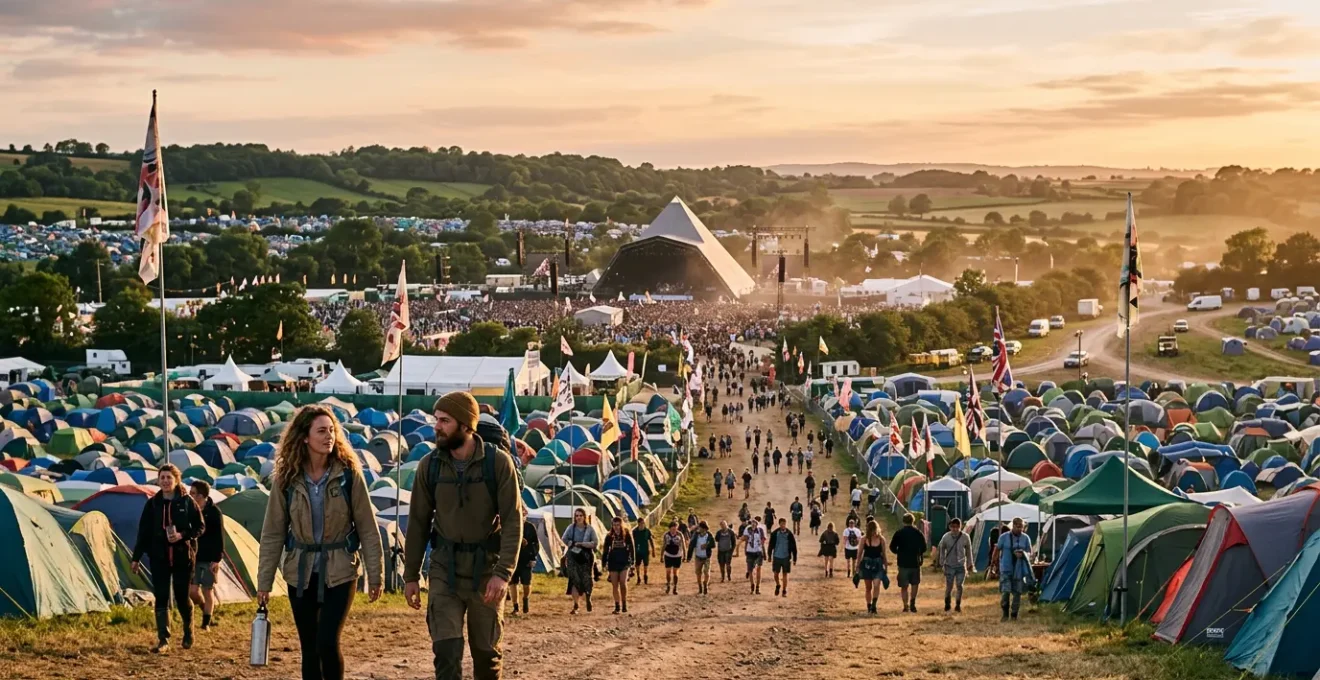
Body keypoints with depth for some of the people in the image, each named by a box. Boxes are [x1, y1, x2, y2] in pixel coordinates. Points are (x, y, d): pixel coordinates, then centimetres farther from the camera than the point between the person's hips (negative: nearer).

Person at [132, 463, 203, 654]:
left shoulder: (187, 502, -3)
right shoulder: (152, 504, 3)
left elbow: (199, 527, 1)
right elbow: (143, 532, 6)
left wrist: (183, 535, -17)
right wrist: (137, 557, 4)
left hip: (183, 557, -1)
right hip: (159, 558, 2)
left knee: (182, 596, 6)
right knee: (161, 598, -3)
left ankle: (188, 632, 31)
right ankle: (163, 641, -3)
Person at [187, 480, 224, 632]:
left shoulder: (214, 512, -11)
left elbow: (219, 538, -10)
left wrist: (217, 559, -15)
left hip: (209, 559, -4)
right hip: (193, 557, 4)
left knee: (207, 591, 1)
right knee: (192, 591, -3)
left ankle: (206, 623, 10)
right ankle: (206, 609, 25)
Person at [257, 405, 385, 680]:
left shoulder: (349, 474, -7)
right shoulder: (286, 478, -3)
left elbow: (367, 527, -4)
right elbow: (273, 532, 1)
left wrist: (375, 574, -6)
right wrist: (264, 582, 0)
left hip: (339, 571, -2)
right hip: (301, 572, 2)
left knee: (327, 642, -12)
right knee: (309, 647, 8)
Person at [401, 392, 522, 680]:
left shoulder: (498, 461, -10)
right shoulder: (429, 465, -2)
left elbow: (512, 521, -11)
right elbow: (418, 523, 5)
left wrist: (503, 572, -19)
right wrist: (410, 575, 6)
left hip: (486, 567, -1)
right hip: (445, 568, 1)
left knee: (487, 651, 10)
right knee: (446, 650, -7)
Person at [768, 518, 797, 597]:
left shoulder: (789, 534, -5)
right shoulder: (774, 534, -3)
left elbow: (794, 547, 0)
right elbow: (771, 545, 5)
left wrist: (794, 558, 0)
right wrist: (770, 556, 5)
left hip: (786, 557, -1)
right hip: (777, 557, 1)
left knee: (785, 574, 3)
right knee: (776, 574, 3)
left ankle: (784, 591, 12)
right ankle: (777, 586, 30)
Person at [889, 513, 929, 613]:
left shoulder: (899, 533, -3)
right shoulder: (918, 533, -1)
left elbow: (892, 547, -4)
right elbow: (924, 548, -1)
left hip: (903, 563, -1)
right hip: (915, 563, 1)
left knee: (904, 586, 7)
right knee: (915, 583, 17)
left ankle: (906, 606, 1)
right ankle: (912, 602, 0)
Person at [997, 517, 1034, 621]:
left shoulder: (1026, 538, 3)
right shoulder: (1004, 537, -3)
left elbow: (1029, 554, 6)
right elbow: (998, 551, 9)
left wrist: (1023, 554, -16)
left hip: (1019, 570, 2)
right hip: (1006, 569, -2)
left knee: (1017, 593, 4)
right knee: (1005, 591, -13)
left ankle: (1014, 615, 16)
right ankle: (1005, 614, 3)